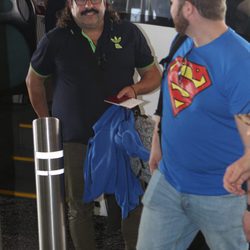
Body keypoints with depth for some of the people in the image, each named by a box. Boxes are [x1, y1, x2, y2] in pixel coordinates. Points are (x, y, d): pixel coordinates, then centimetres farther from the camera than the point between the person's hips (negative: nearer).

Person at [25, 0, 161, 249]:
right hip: (74, 140, 0)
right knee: (79, 208, 7)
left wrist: (135, 88, -11)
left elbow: (153, 75, 10)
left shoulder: (129, 33, 2)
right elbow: (34, 80, 14)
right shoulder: (55, 40, -1)